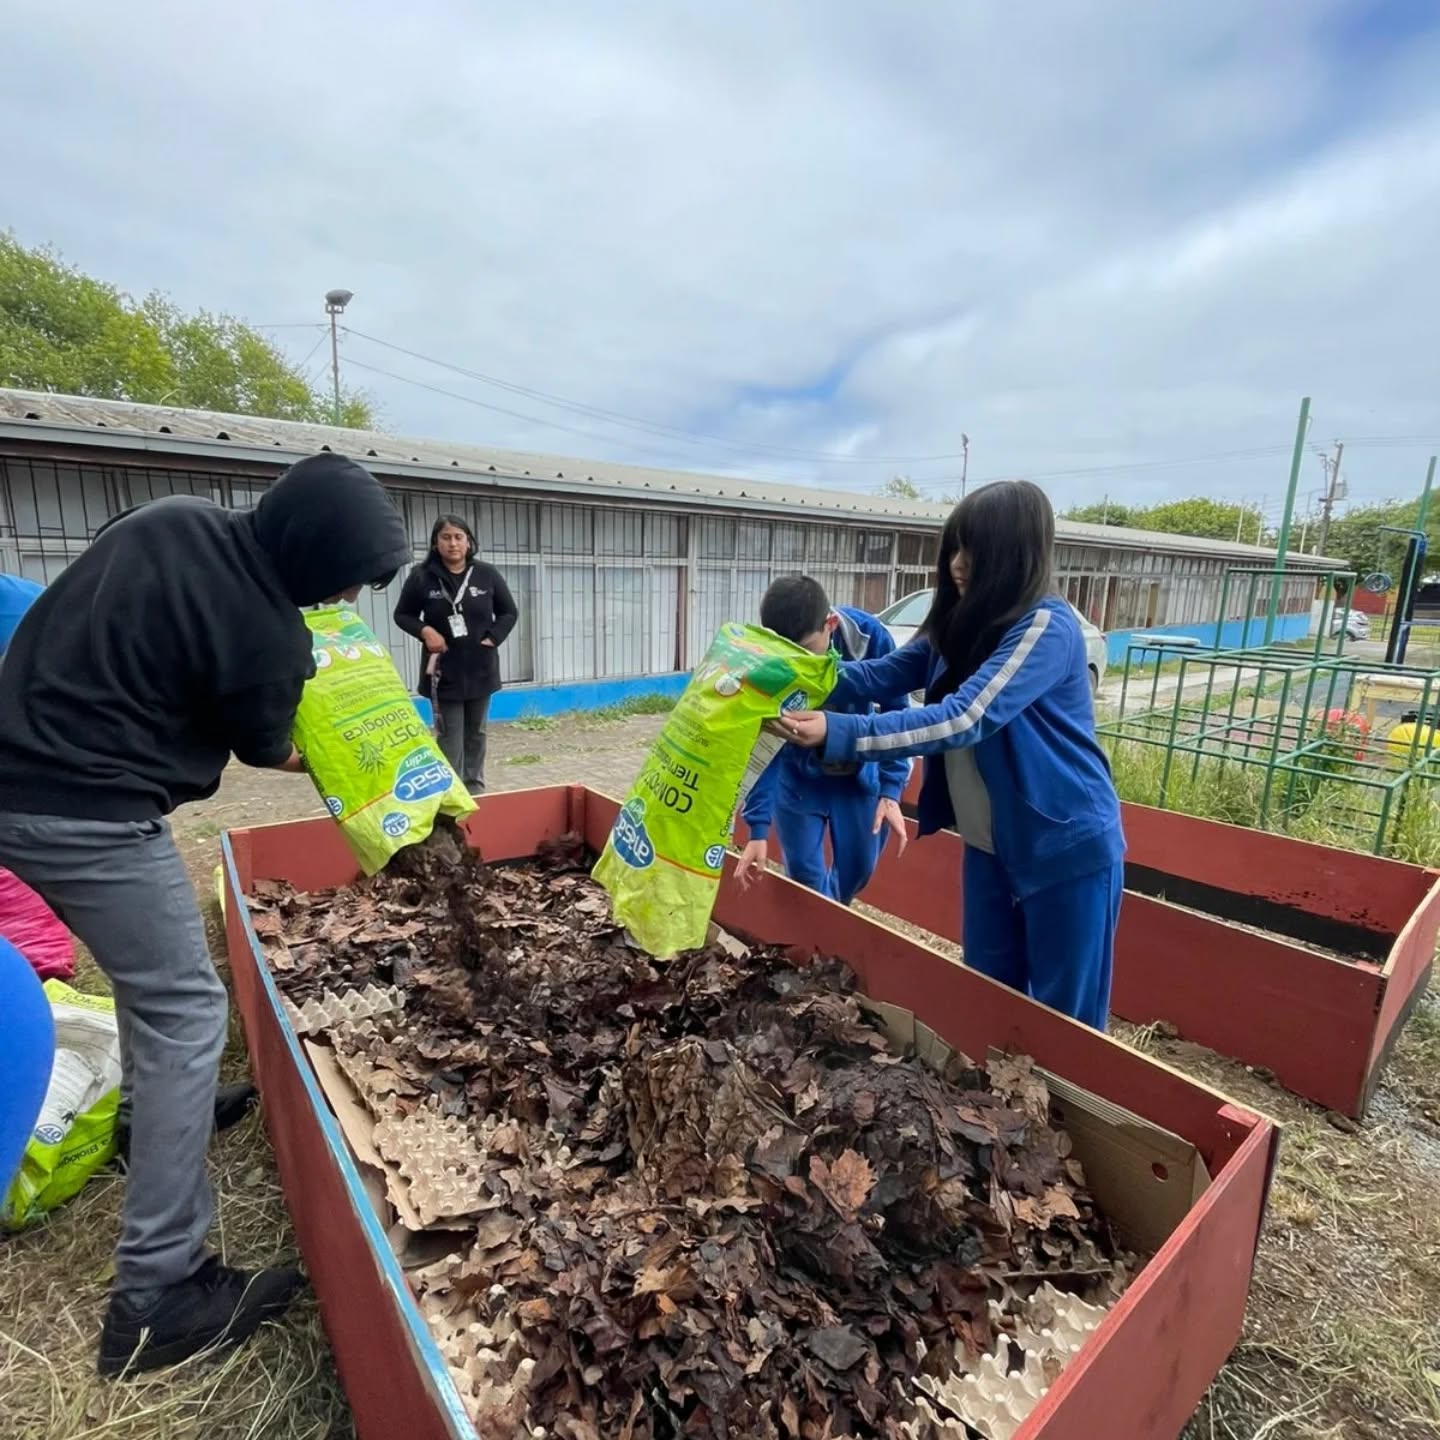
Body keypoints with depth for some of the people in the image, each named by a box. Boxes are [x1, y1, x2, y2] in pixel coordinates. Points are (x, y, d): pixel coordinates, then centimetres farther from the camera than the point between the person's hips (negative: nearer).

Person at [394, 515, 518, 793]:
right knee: (449, 736, 1)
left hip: (480, 668, 2)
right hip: (444, 670, -2)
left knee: (476, 733, 14)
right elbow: (402, 615, 5)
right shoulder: (422, 576, -6)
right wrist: (425, 630, -14)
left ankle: (475, 787, 27)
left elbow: (509, 613, 8)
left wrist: (492, 638, -8)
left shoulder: (487, 574, -2)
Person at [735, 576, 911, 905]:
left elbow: (896, 714, -14)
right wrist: (758, 828, -26)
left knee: (858, 868, 11)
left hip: (858, 773, 1)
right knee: (805, 875, -1)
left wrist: (891, 791, -18)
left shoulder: (870, 636, -28)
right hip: (797, 777, -1)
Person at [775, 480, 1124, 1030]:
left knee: (1066, 1017, 8)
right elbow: (884, 673, -4)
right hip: (991, 840, 8)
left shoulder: (1047, 627, -22)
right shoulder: (961, 623, 3)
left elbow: (963, 719, -32)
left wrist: (837, 732, -39)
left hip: (1067, 846, -7)